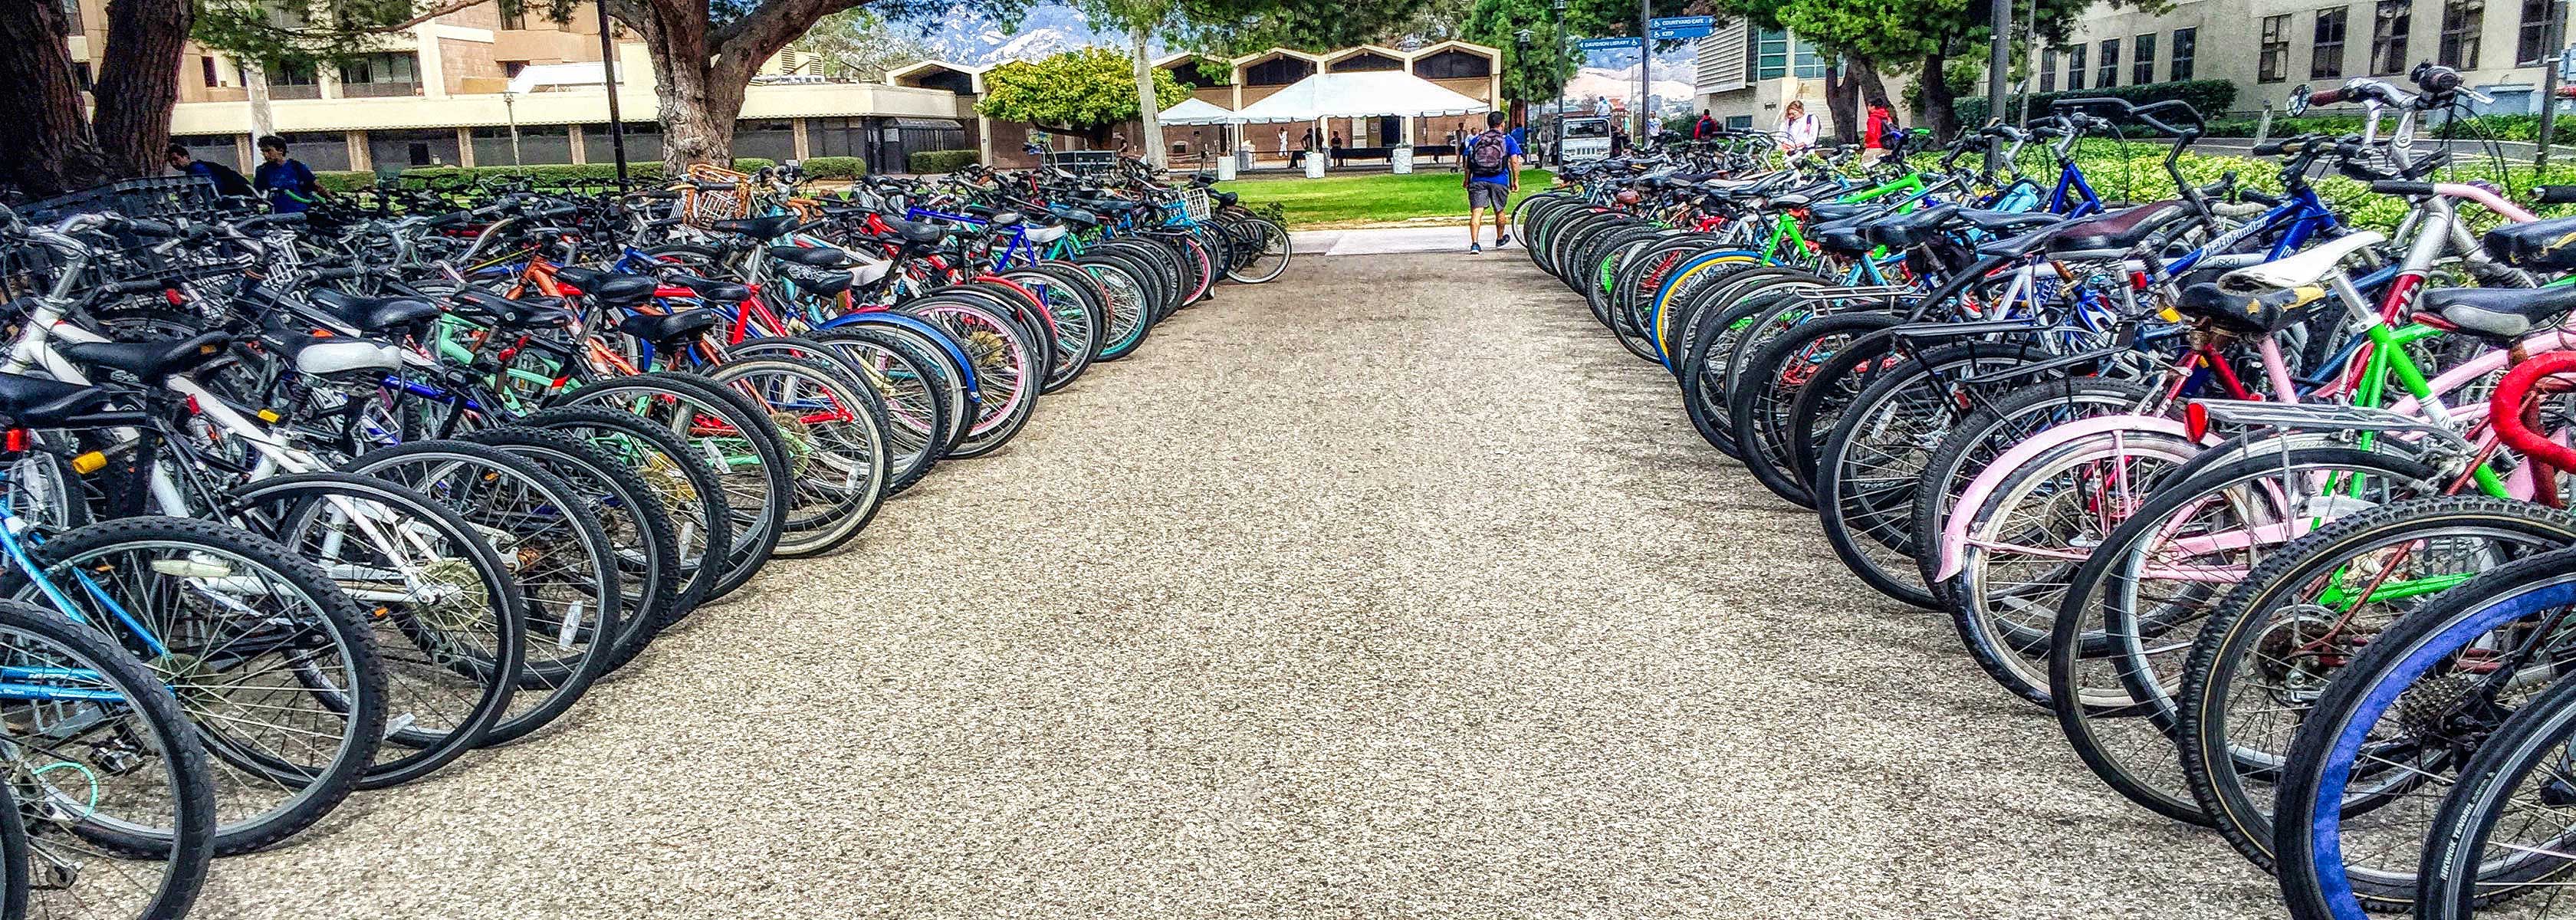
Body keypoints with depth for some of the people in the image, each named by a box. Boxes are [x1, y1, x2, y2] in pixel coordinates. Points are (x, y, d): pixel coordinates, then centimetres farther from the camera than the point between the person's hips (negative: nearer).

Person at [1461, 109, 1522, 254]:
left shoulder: (1475, 140, 12)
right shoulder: (1508, 140, 6)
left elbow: (1468, 161, 10)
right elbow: (1514, 161, -1)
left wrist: (1467, 179, 19)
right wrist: (1516, 180, 6)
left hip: (1478, 180, 0)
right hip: (1499, 181, 0)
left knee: (1476, 212, -8)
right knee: (1499, 211, 19)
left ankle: (1474, 243, -23)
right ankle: (1500, 239, 38)